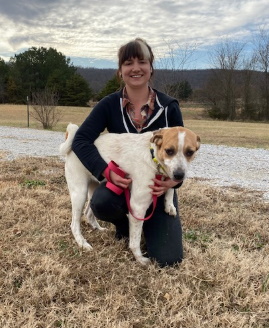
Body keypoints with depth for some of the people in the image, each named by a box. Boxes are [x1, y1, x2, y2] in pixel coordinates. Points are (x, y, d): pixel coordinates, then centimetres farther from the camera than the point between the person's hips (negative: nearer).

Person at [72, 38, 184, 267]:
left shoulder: (169, 107, -9)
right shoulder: (110, 105, -8)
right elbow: (81, 140, -15)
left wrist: (173, 180, -26)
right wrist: (107, 171, -31)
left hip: (158, 186, 0)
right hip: (121, 182, 1)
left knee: (167, 259, -11)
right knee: (102, 203, -36)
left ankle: (146, 223, 25)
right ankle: (124, 224, 4)